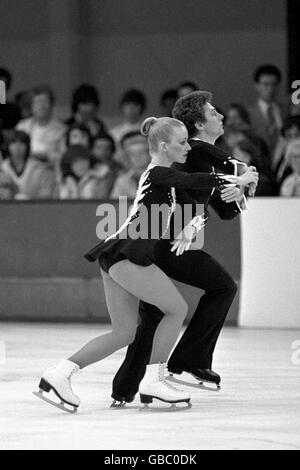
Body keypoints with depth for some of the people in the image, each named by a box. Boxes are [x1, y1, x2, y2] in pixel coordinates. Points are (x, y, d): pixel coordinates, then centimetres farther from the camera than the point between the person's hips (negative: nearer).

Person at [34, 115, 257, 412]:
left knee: (124, 332, 8)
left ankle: (60, 373, 1)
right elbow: (197, 181, -21)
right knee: (177, 309, -4)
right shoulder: (158, 174, -7)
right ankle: (153, 380, -3)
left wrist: (189, 230, 4)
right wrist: (238, 180, -13)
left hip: (115, 258, 10)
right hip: (126, 254, -10)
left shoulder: (166, 178, 23)